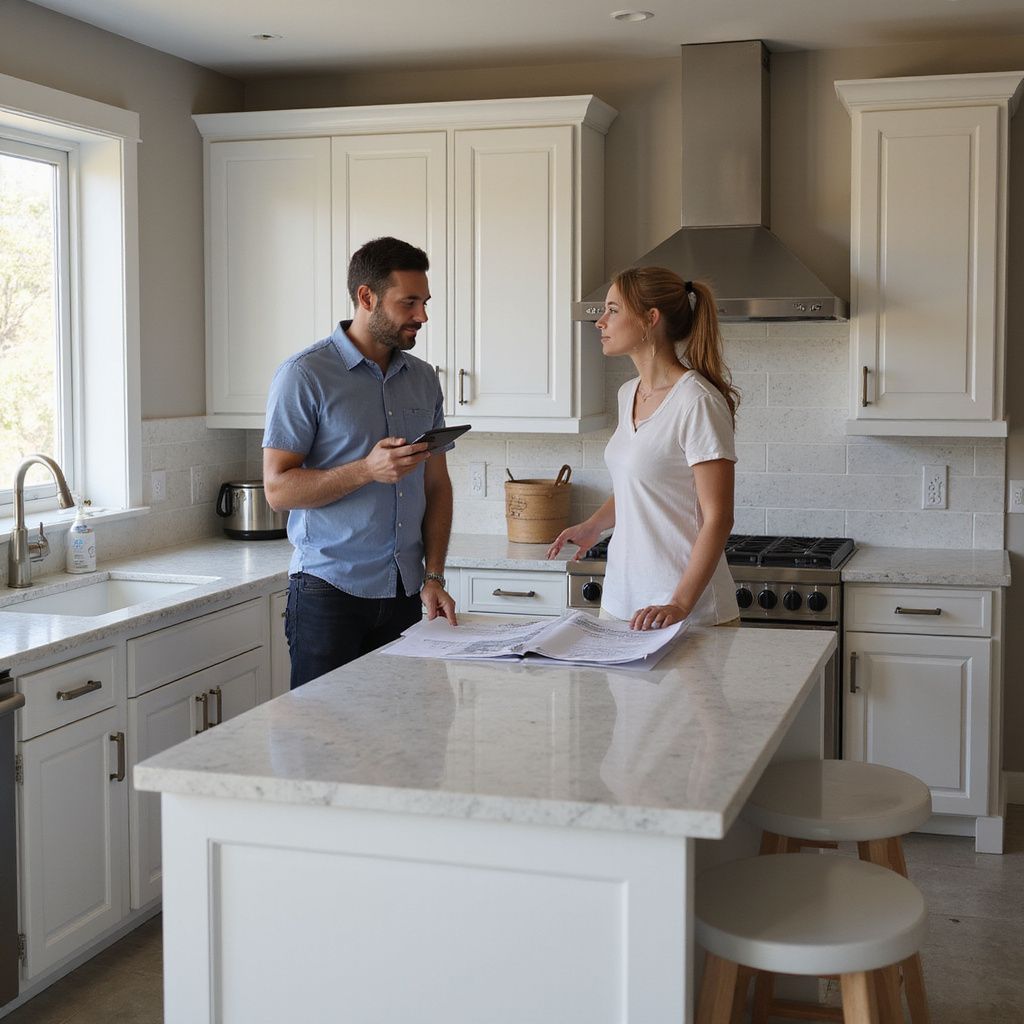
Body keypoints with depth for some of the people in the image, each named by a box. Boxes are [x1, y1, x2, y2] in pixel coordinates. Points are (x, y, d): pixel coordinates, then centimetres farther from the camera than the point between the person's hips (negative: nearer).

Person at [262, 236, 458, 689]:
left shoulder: (423, 379, 11)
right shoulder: (304, 375, -7)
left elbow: (437, 485, 13)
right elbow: (278, 488, -11)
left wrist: (433, 575, 3)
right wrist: (367, 470, -22)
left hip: (404, 595, 5)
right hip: (329, 593, -5)